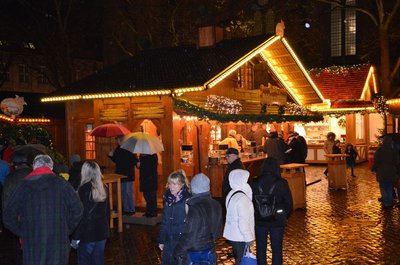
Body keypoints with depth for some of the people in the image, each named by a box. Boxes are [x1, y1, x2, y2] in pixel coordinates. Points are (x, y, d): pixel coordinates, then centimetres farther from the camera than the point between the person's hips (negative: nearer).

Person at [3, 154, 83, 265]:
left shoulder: (24, 186, 1)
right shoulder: (61, 184, -3)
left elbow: (8, 216, 3)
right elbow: (77, 209, -7)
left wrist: (22, 233, 10)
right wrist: (67, 230, 4)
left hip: (31, 244, 1)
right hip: (58, 243, -1)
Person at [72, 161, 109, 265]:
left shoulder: (84, 189, -15)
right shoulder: (103, 188, 2)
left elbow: (80, 214, -15)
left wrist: (75, 236, -10)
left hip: (87, 233, -5)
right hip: (102, 232, 6)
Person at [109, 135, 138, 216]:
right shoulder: (118, 149, 10)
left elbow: (135, 161, -15)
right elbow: (116, 160, 19)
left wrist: (128, 166, -27)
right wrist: (111, 156, 3)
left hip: (128, 175, -8)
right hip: (120, 174, 8)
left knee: (128, 192, -5)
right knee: (123, 192, 13)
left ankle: (132, 210, 5)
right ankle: (126, 209, 22)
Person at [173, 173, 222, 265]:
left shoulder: (194, 210, -25)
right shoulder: (216, 206, -2)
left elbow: (188, 237, -21)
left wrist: (178, 254, -9)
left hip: (195, 252, -7)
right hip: (210, 252, 7)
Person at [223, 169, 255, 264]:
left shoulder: (231, 194, 5)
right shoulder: (242, 198, -22)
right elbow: (243, 222, -22)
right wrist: (249, 237, -14)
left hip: (232, 234, 8)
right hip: (240, 237, -8)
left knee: (238, 259, 18)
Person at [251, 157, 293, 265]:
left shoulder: (255, 183, -9)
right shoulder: (282, 183, -13)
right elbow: (289, 203, -6)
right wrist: (284, 217, 11)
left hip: (259, 222, 1)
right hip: (277, 222, -1)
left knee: (260, 248, 15)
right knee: (277, 249, 13)